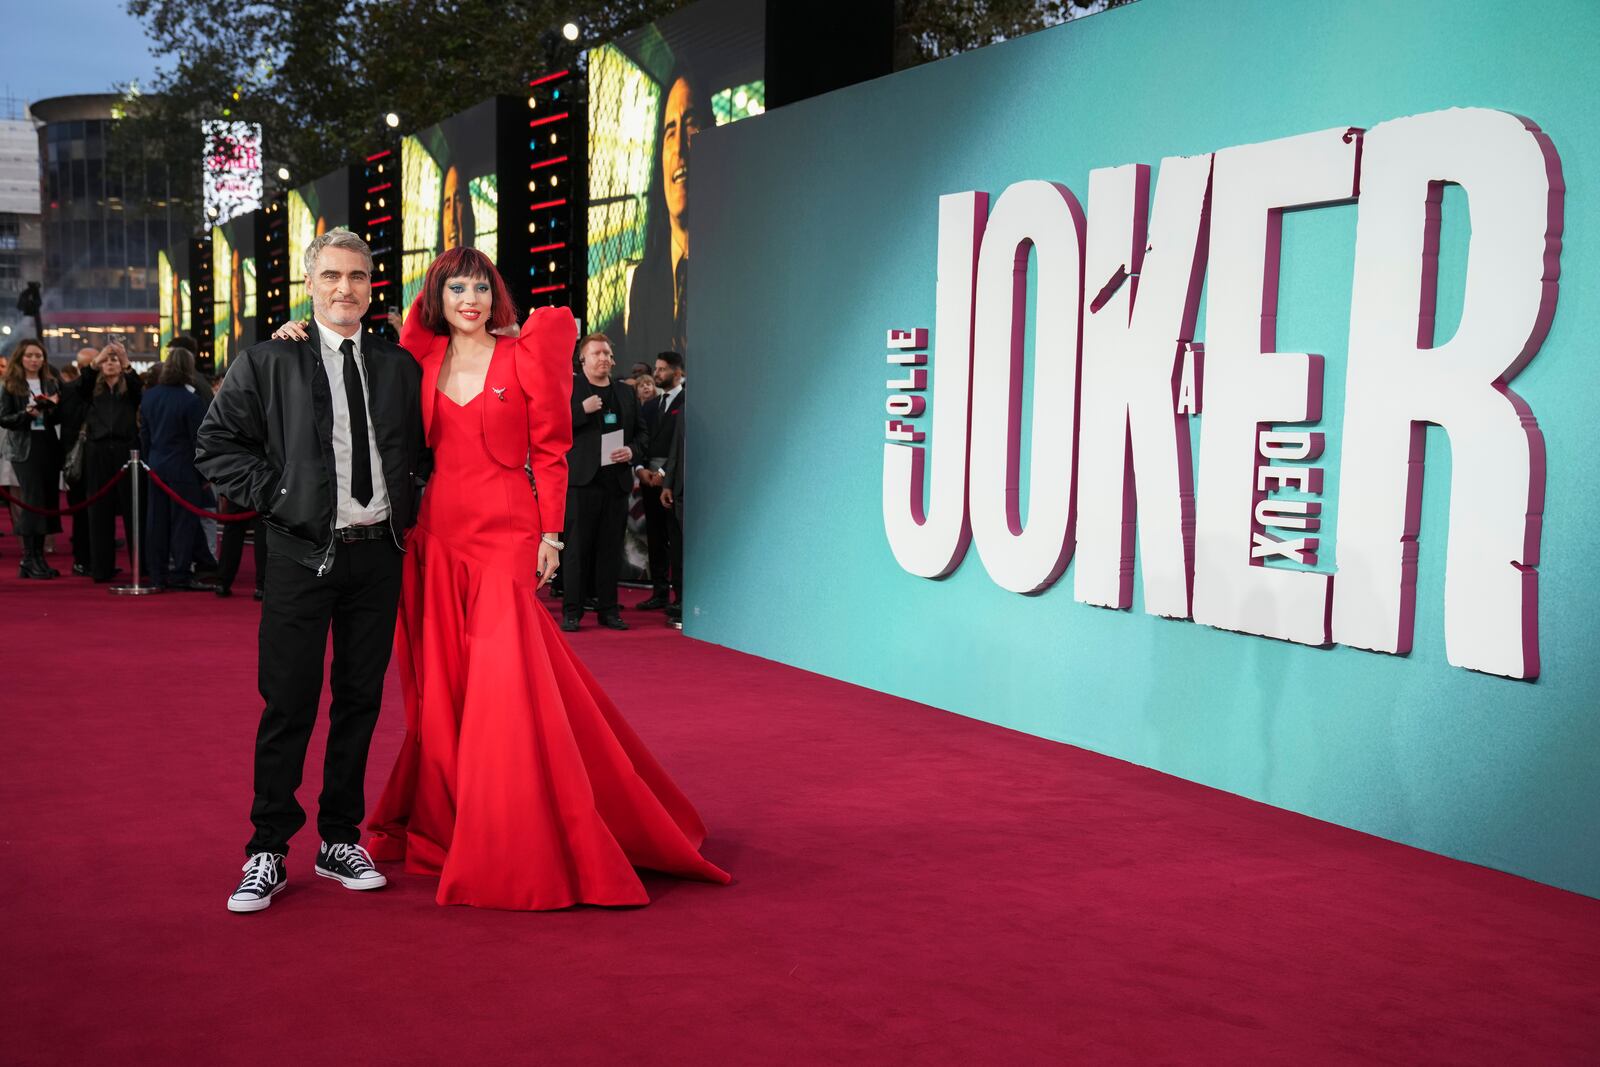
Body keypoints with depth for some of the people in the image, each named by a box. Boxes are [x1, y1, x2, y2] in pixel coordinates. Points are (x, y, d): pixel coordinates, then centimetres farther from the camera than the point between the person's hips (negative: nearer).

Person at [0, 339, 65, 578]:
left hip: (49, 446, 4)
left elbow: (60, 418, 10)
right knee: (32, 500, -10)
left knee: (48, 501, 4)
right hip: (25, 448, -4)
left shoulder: (52, 383, 12)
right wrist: (27, 413, -18)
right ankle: (28, 560, -4)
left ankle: (38, 557, 13)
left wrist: (54, 406, -10)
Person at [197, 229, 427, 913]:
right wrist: (272, 495, -9)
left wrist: (409, 501, 6)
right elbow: (216, 444, -1)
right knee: (289, 705, 0)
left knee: (361, 700, 10)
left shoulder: (399, 366, 10)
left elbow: (422, 447, 20)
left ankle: (340, 841, 24)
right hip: (302, 555, -4)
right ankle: (267, 853, 12)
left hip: (379, 552, 4)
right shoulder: (267, 361, -1)